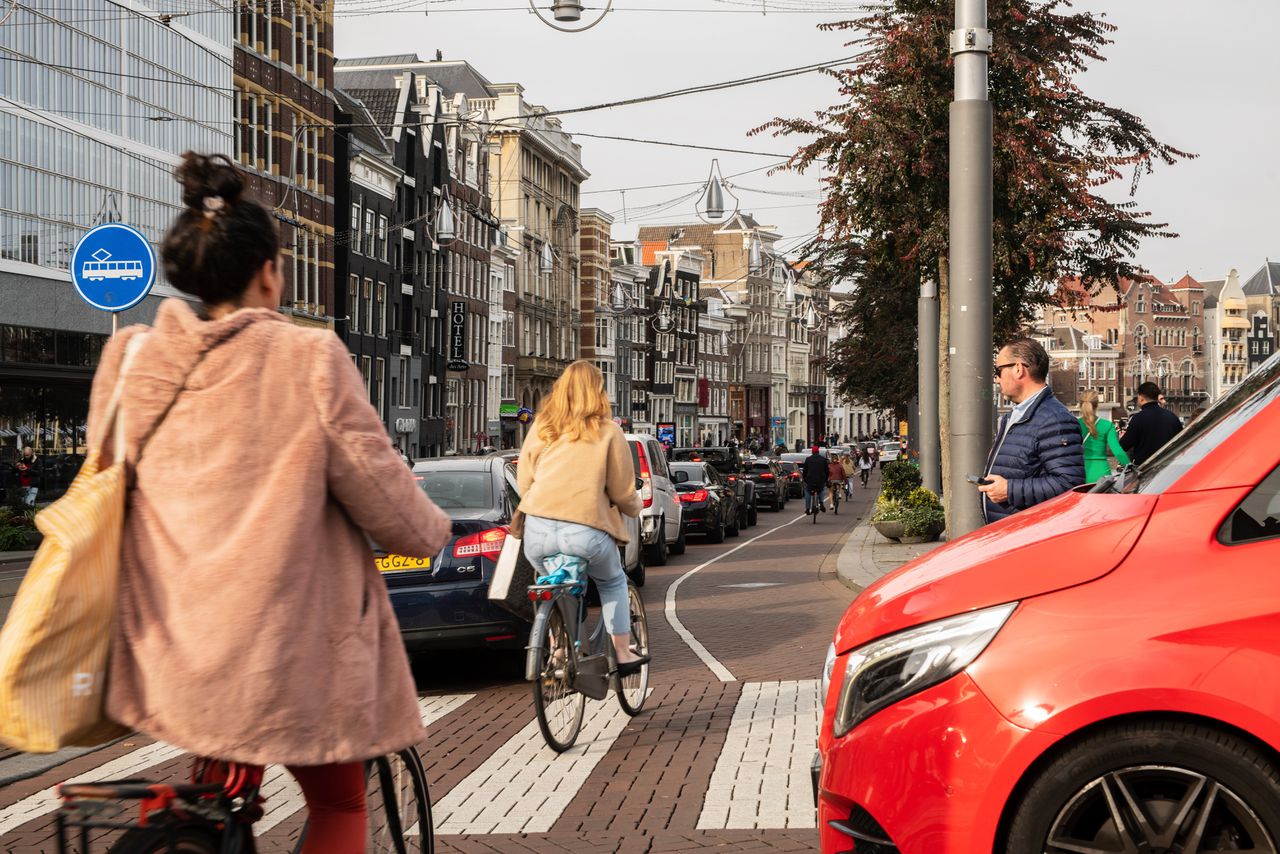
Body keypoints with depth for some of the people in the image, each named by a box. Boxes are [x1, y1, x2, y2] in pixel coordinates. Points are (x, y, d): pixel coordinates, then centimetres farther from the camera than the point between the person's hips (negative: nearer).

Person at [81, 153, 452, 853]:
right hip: (284, 654, -4)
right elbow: (384, 500, -8)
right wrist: (433, 533, 13)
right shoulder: (309, 358, -10)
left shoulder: (130, 358, 4)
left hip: (167, 655, 5)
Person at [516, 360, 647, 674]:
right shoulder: (608, 432, 1)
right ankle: (621, 653, 25)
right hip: (587, 530, -2)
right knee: (613, 583, 26)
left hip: (539, 530, 2)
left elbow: (524, 483, 14)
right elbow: (622, 492, 3)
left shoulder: (540, 430, 9)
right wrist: (636, 508, 25)